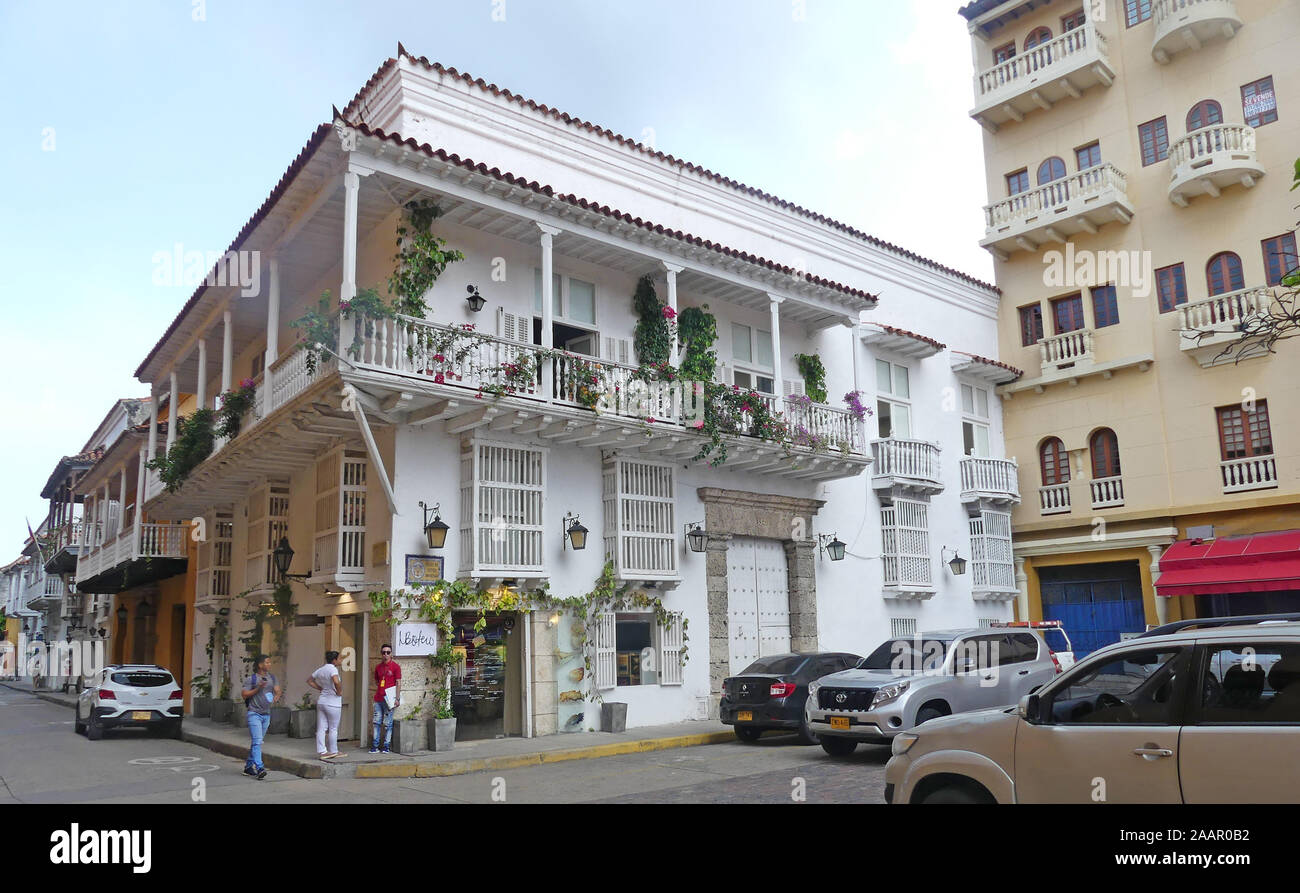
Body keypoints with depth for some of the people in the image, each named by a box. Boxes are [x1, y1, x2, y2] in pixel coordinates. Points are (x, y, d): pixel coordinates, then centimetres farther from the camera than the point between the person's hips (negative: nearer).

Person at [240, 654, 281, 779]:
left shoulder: (272, 677, 11)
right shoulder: (252, 679, -5)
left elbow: (277, 690, 9)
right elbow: (244, 695, -8)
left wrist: (276, 696, -11)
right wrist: (258, 689, -17)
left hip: (266, 714, 6)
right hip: (254, 714, -6)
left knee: (257, 742, 12)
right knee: (257, 741, -14)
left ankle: (248, 767, 23)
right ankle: (259, 768, -20)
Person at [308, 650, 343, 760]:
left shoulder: (321, 669, 9)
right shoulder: (332, 669, -16)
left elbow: (310, 681, 21)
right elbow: (336, 682, -34)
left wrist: (320, 689, 15)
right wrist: (339, 692, -17)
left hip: (321, 701, 7)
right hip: (332, 703, -7)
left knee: (321, 728, 6)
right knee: (333, 728, 4)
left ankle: (321, 751, 8)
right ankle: (333, 751, 12)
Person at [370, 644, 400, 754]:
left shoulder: (395, 666, -3)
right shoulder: (378, 666, 12)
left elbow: (398, 683, -6)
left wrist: (396, 698, -11)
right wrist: (379, 689, 8)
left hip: (389, 699, -5)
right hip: (378, 699, 5)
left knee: (388, 724, 0)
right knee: (376, 722, 4)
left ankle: (386, 746, 7)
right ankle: (375, 746, 9)